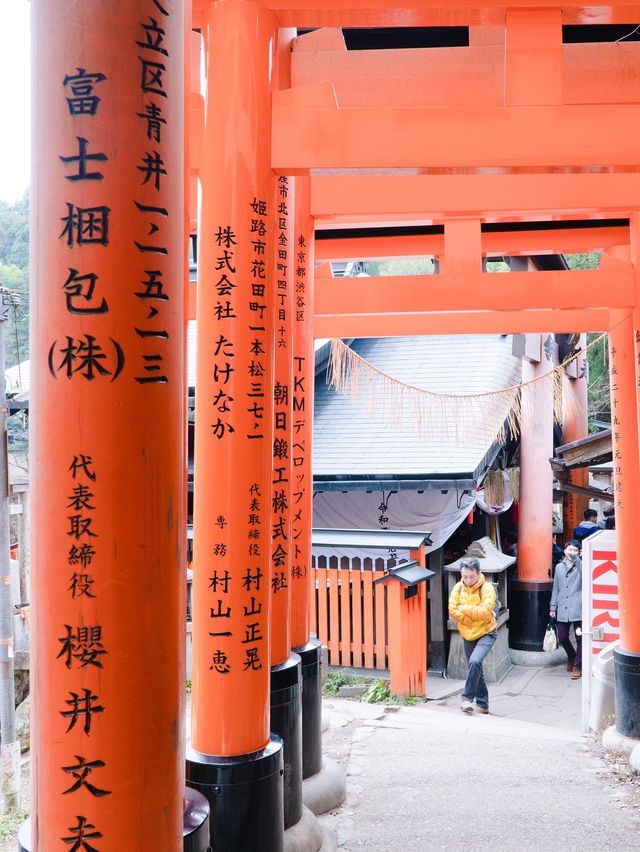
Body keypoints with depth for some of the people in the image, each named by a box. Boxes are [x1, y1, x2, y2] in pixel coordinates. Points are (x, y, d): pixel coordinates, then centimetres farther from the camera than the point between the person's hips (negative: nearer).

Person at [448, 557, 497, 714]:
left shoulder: (487, 588, -17)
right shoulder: (458, 588, -5)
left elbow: (485, 612, -28)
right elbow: (452, 610, -13)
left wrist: (465, 609, -18)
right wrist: (474, 616, -19)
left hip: (486, 633, -5)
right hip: (467, 635, 5)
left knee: (475, 661, -26)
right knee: (476, 669, 12)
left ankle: (467, 698, -14)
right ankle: (482, 704, 24)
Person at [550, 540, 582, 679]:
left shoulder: (580, 565, -1)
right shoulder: (559, 567, 12)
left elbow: (585, 575, -26)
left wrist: (575, 558, -33)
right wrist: (553, 607, 13)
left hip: (577, 609, -4)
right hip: (562, 609, 4)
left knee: (579, 638, 0)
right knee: (562, 637, 8)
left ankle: (578, 666, 11)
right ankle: (571, 656, 35)